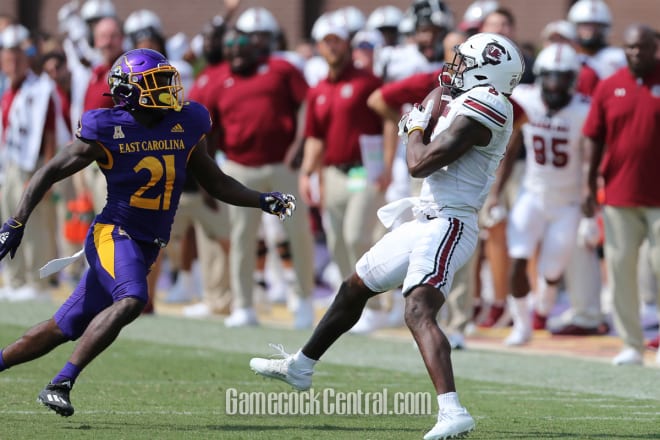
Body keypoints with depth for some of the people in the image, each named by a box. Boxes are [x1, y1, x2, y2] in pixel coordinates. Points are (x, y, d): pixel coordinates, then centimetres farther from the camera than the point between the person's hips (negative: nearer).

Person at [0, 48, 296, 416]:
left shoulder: (185, 127, 3)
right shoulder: (107, 131, -11)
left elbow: (215, 183, 15)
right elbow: (51, 173, -1)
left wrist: (262, 200, 2)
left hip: (147, 247, 6)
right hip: (114, 234, -6)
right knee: (130, 301, -32)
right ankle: (60, 385, -28)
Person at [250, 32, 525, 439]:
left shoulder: (480, 108, -18)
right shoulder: (473, 105, 13)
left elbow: (420, 163, -19)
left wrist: (416, 128, -3)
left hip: (447, 226, -11)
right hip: (428, 222, 11)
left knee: (419, 312, -28)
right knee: (355, 289, 23)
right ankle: (301, 367, 42)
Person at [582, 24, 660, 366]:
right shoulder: (609, 87, 5)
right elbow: (594, 141, 8)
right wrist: (591, 189, 4)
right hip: (618, 194, 2)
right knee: (620, 267, 2)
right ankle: (631, 344, 9)